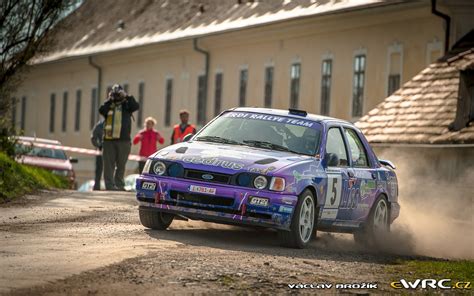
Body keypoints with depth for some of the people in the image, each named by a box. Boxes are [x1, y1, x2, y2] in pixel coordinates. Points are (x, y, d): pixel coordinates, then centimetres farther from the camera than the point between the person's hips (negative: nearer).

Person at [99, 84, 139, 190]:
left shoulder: (127, 105, 8)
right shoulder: (109, 105, 11)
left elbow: (136, 106, -11)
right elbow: (101, 110, -8)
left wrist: (127, 97, -8)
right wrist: (109, 100, -6)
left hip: (123, 140, -1)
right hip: (109, 140, 1)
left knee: (121, 164, 4)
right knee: (108, 164, -2)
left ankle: (119, 185, 11)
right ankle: (110, 185, -1)